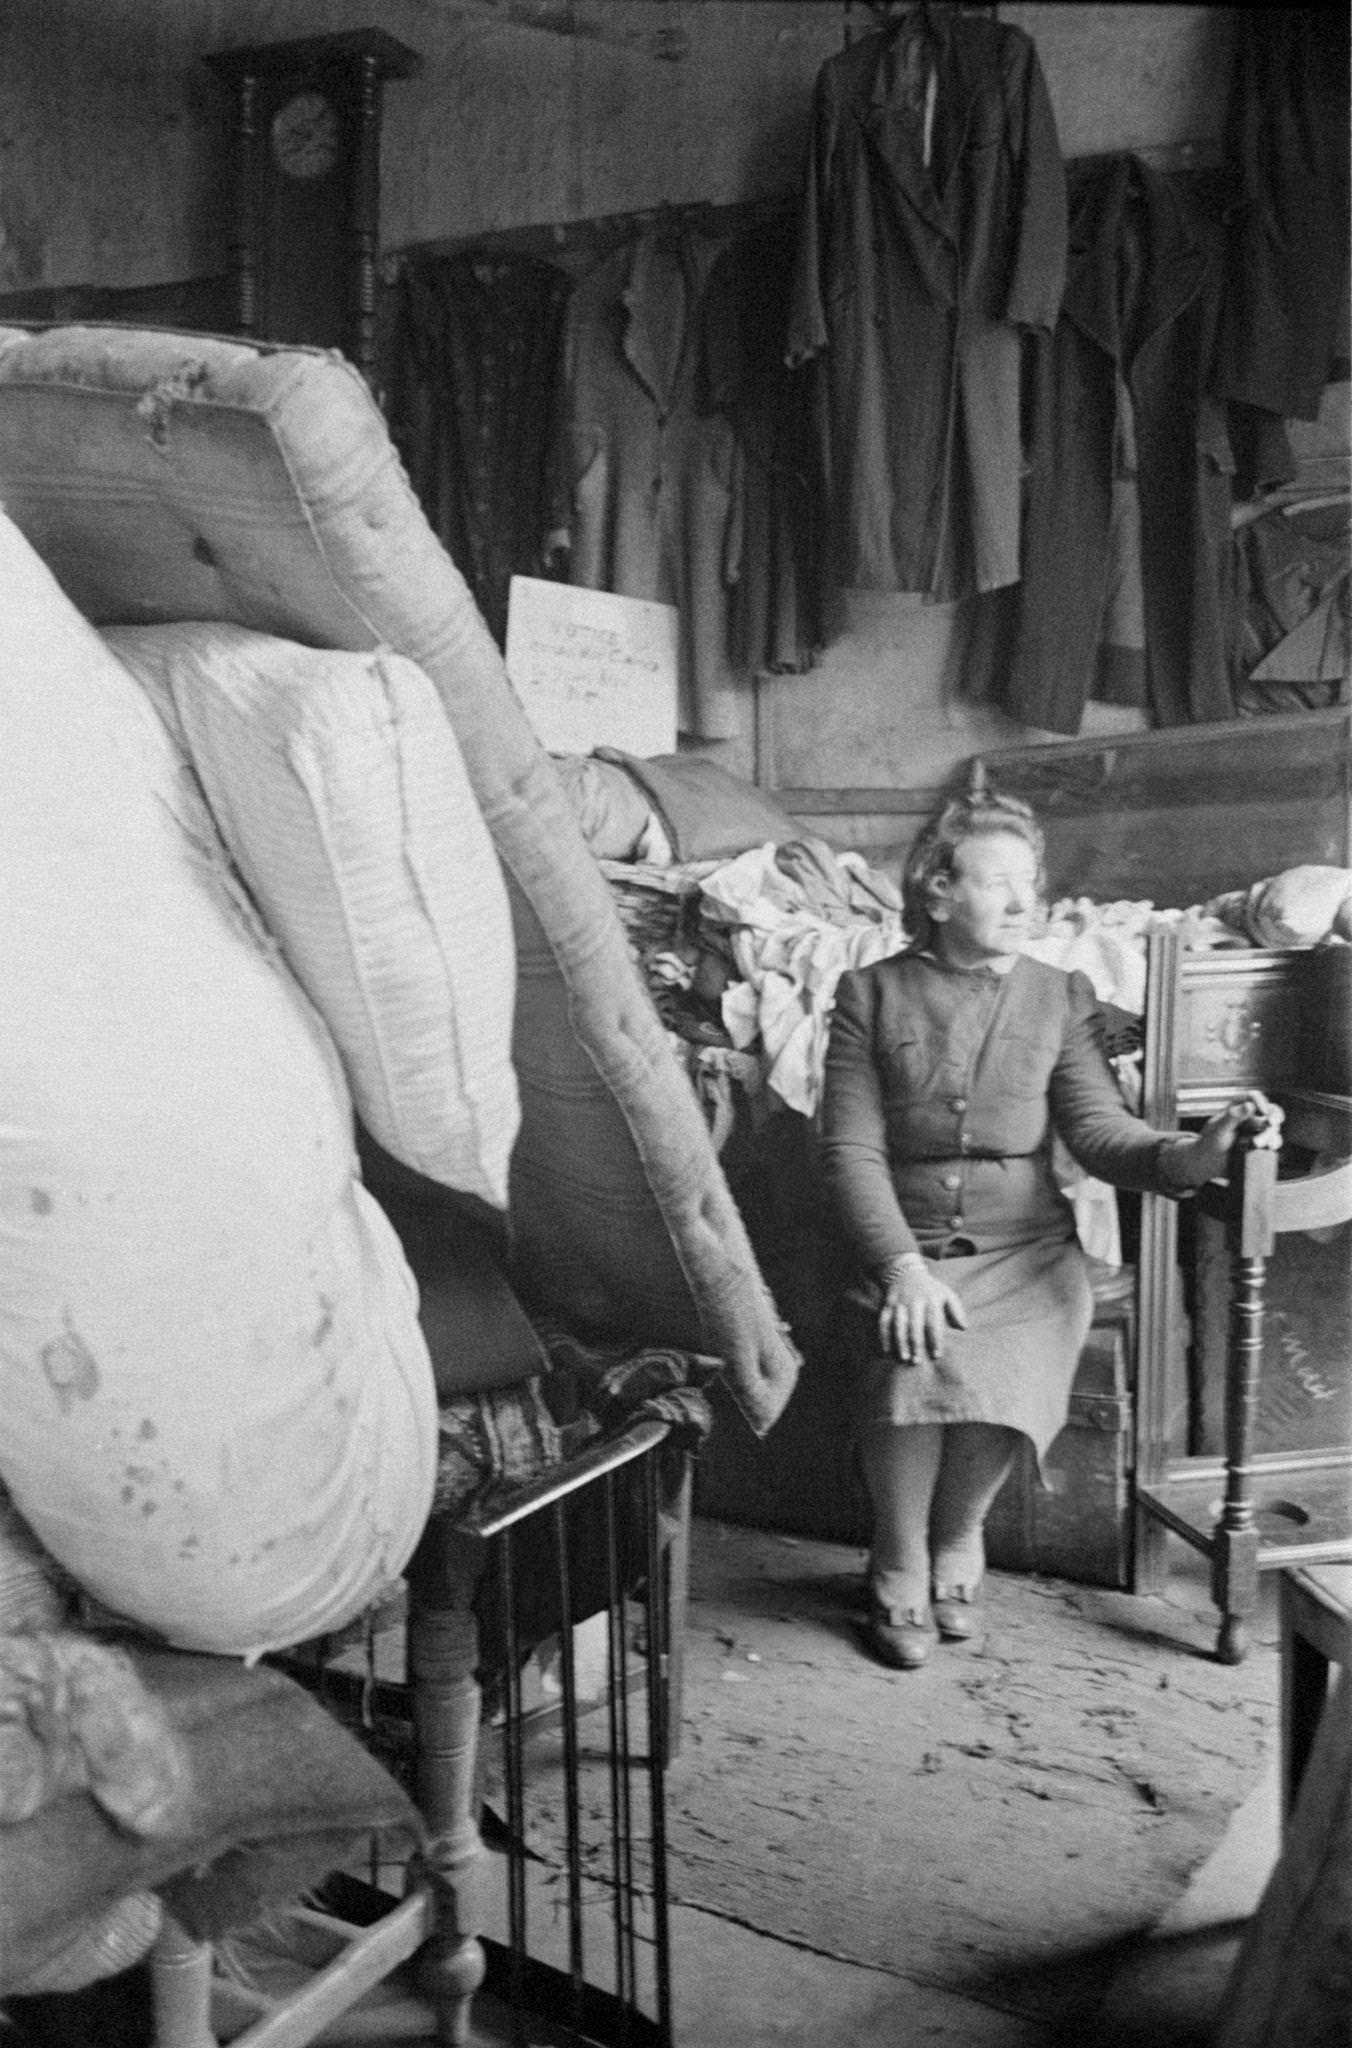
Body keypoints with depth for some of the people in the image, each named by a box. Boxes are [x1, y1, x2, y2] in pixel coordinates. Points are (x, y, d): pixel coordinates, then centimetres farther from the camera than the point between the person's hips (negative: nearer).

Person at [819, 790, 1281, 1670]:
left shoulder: (1062, 996, 8)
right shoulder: (872, 993, 3)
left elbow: (1100, 1127, -4)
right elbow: (850, 1148, -3)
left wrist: (1192, 1152, -25)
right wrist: (902, 1264, -17)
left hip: (1025, 1249, 1)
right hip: (911, 1246, -1)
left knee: (1002, 1375, -27)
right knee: (912, 1364, -29)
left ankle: (957, 1548, 5)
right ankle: (900, 1578, -3)